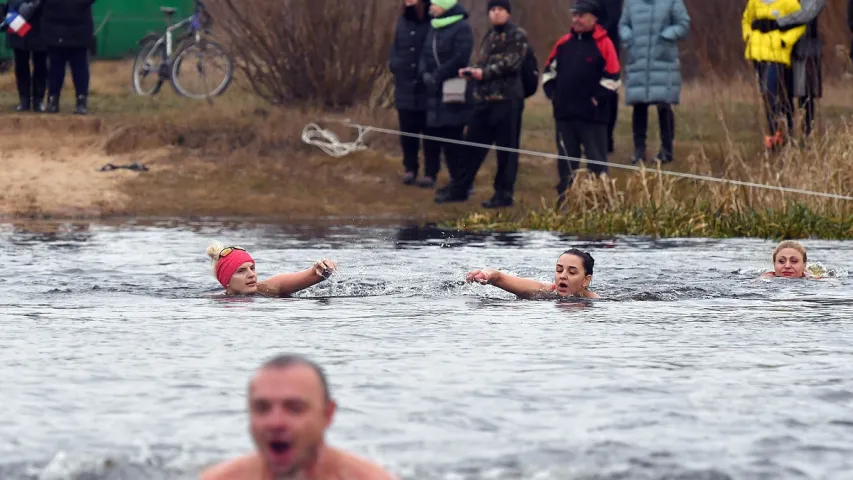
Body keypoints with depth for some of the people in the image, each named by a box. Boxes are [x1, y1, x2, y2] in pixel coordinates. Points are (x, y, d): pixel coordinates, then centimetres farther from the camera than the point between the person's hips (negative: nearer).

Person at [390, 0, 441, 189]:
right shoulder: (403, 22, 9)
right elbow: (395, 49, 18)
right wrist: (395, 64, 2)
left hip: (429, 90, -5)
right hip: (406, 89, 5)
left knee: (430, 134, 2)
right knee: (408, 132, 11)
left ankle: (430, 173, 9)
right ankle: (410, 169, 23)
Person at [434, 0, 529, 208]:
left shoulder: (517, 35, -5)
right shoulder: (490, 35, 19)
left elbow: (511, 63, -15)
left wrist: (485, 72, -15)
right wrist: (471, 70, 0)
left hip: (507, 99, -7)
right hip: (484, 97, 7)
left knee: (506, 148, -1)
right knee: (473, 145, 10)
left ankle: (504, 193, 6)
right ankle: (460, 189, 16)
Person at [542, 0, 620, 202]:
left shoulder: (603, 44, -7)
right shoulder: (564, 43, 9)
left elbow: (611, 78, -10)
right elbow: (549, 70, 20)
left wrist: (596, 99, -12)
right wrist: (552, 93, 8)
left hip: (592, 116, -6)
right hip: (564, 113, 6)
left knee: (597, 162, -2)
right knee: (566, 162, 11)